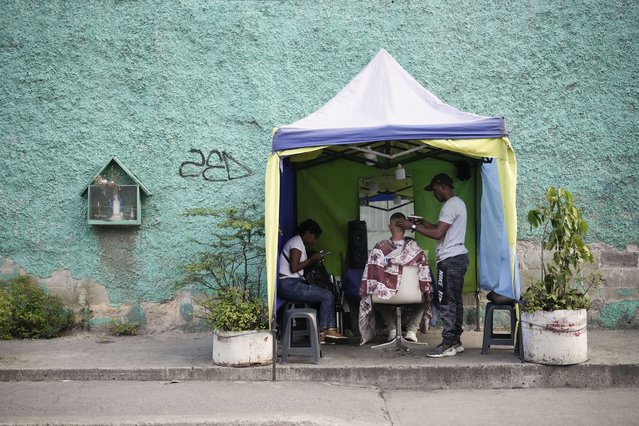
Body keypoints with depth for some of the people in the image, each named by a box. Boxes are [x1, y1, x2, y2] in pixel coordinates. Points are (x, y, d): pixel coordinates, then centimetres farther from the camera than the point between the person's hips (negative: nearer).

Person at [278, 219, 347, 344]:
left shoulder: (298, 242, 21)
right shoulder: (297, 242, -11)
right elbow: (294, 268, -20)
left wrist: (314, 259, 8)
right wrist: (312, 259, -9)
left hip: (292, 284, 11)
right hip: (289, 285, -11)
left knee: (327, 295, 7)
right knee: (328, 296, -13)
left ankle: (330, 329, -2)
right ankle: (321, 334, -6)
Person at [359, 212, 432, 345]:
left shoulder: (380, 248, -9)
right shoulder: (414, 247, -7)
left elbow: (372, 277, -6)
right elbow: (424, 275, -1)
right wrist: (426, 292, 12)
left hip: (386, 294, 0)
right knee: (424, 297, 35)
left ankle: (392, 330, 26)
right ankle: (412, 331, 24)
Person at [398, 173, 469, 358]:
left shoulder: (450, 205, -15)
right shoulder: (458, 202, 18)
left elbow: (438, 233, -20)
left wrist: (413, 226, -13)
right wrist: (424, 223, 16)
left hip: (450, 259, -11)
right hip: (459, 256, 11)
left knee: (446, 301, -8)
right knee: (455, 300, 12)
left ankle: (448, 344, -6)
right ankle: (456, 341, 16)